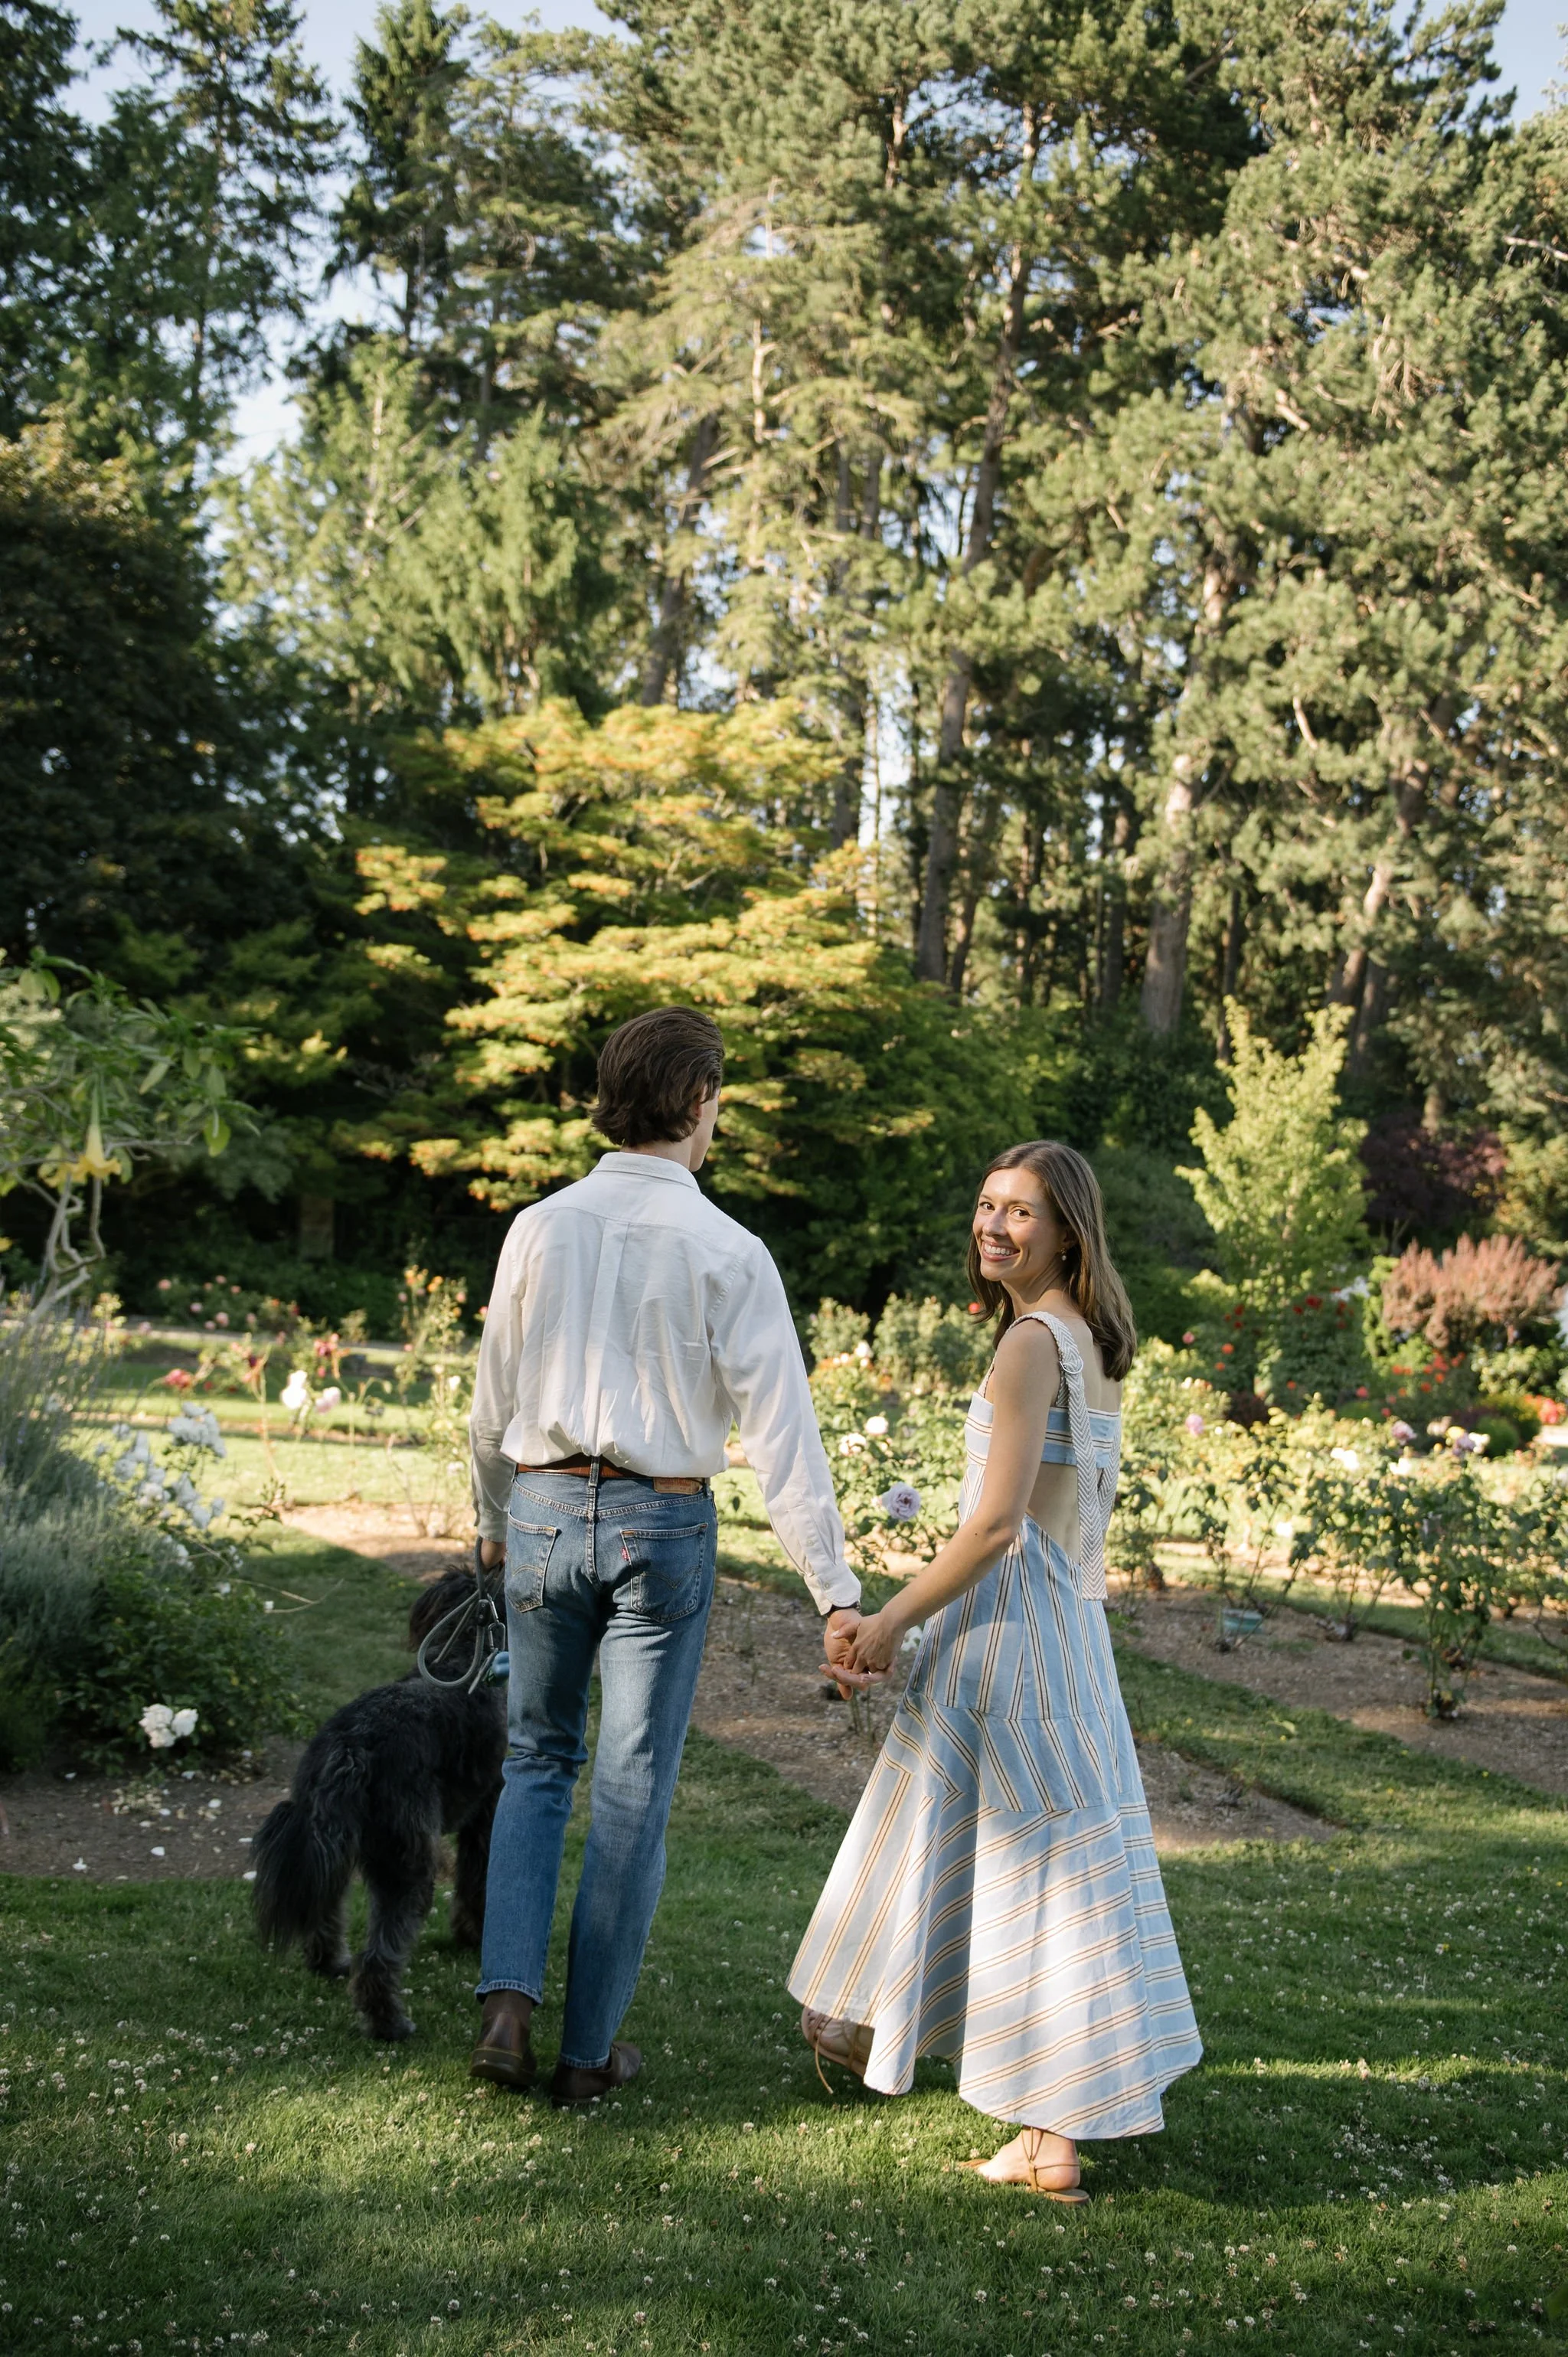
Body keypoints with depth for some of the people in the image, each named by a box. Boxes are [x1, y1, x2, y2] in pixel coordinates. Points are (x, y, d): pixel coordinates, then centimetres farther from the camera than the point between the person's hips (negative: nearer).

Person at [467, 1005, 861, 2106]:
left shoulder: (541, 1229, 0)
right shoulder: (728, 1252, -9)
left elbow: (494, 1402, 8)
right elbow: (781, 1431, -12)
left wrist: (494, 1521, 24)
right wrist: (836, 1591, -11)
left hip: (546, 1514, 3)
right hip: (661, 1527, -2)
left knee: (537, 1760, 19)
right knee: (634, 1789, 8)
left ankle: (509, 2002, 6)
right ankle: (590, 2048, 16)